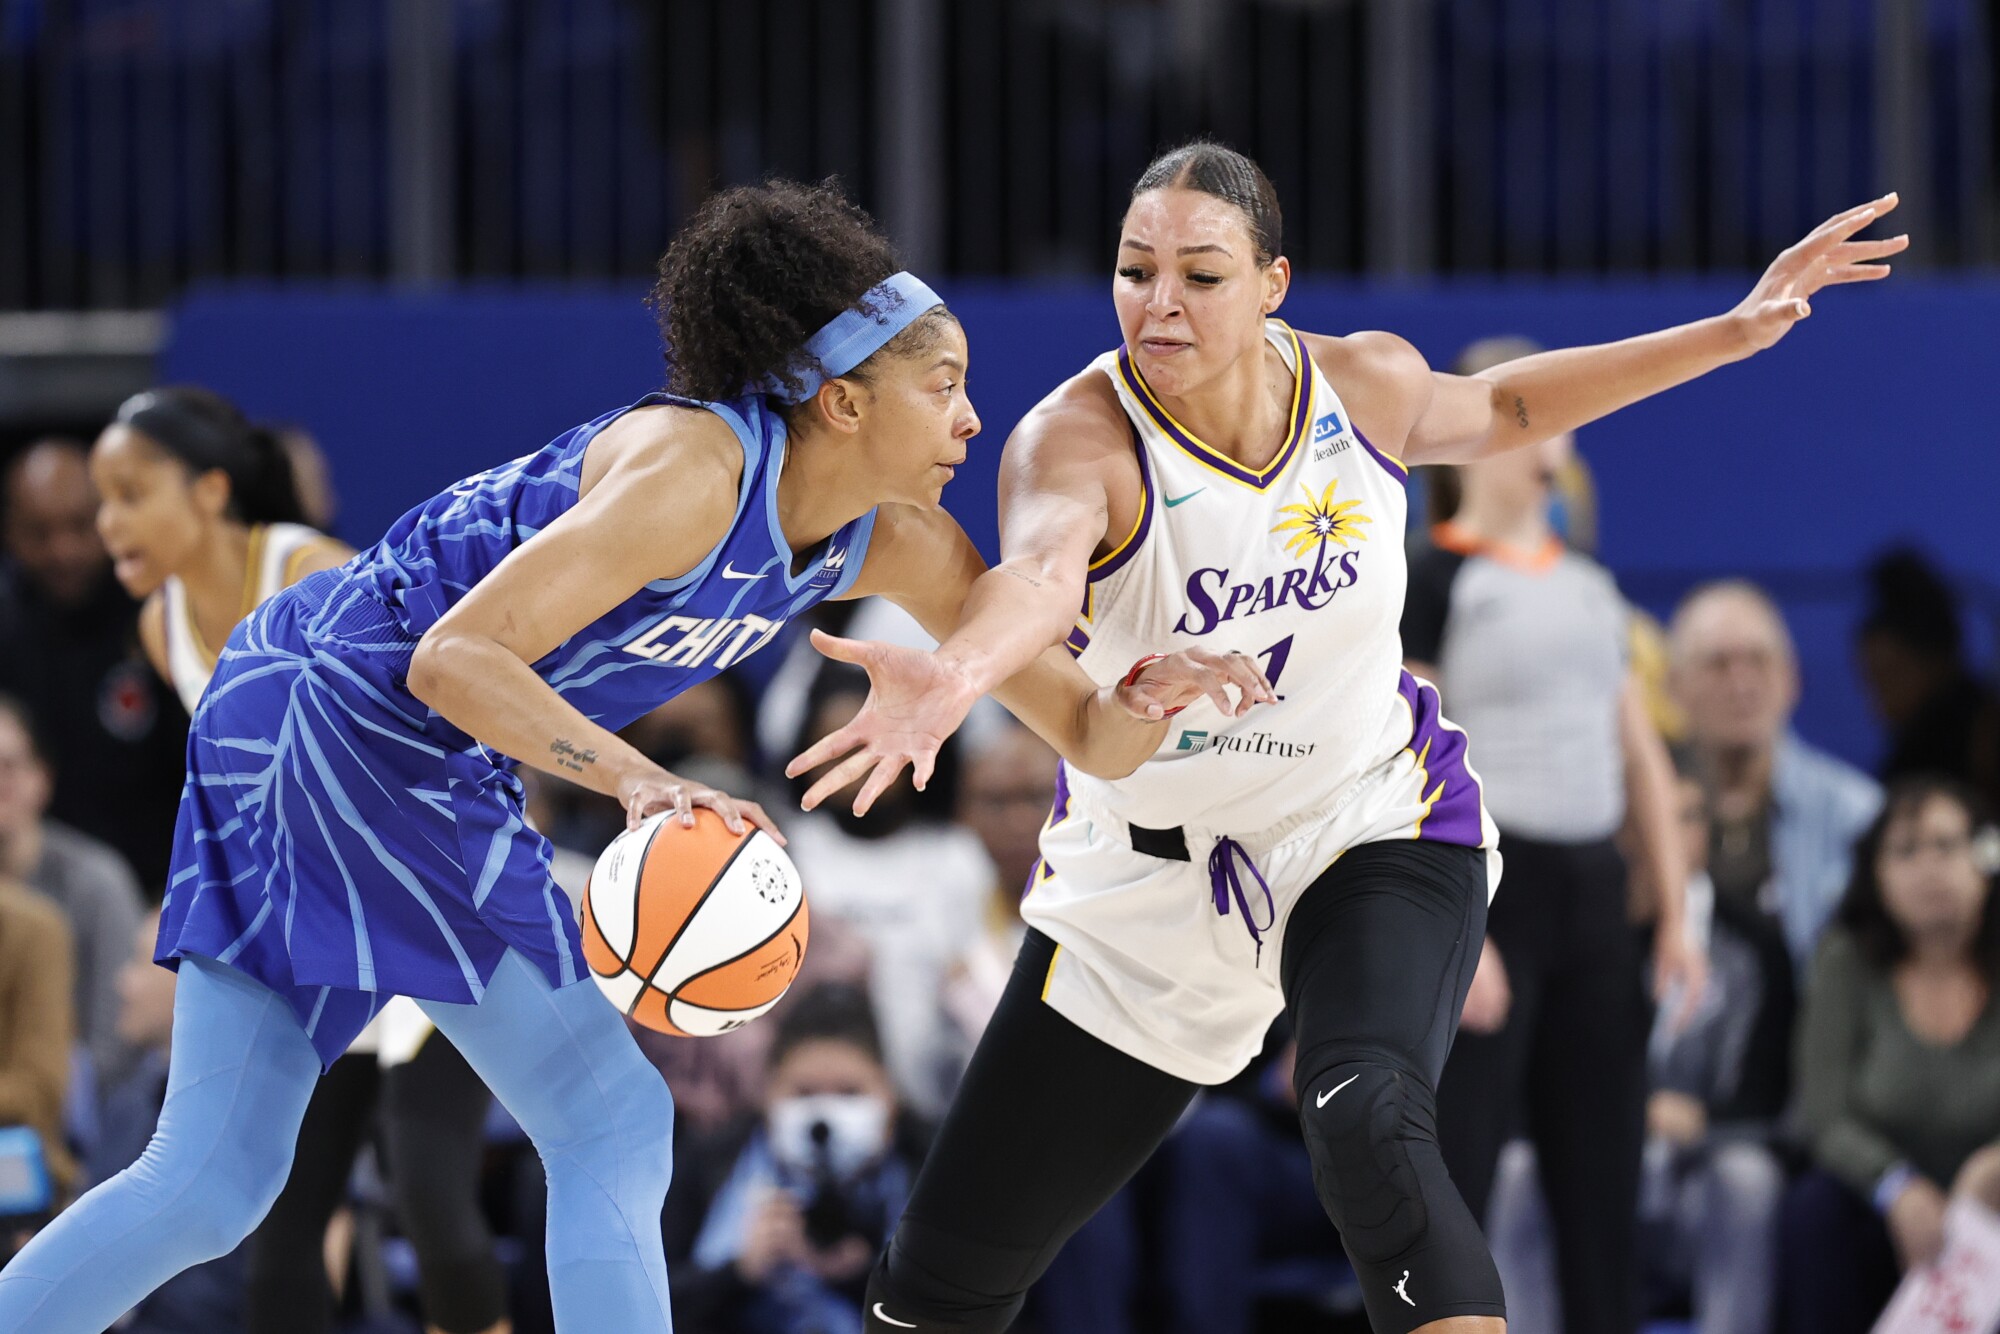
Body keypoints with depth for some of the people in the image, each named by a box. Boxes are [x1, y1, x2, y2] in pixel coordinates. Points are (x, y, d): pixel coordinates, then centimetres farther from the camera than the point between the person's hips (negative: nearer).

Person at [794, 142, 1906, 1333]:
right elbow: (1043, 567, -47)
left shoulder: (1368, 385, -9)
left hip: (1375, 830, 0)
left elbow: (1499, 409, 16)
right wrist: (957, 673, -71)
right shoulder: (1078, 441, -23)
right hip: (1147, 879, 0)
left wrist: (1737, 331, 13)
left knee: (1371, 1133, -33)